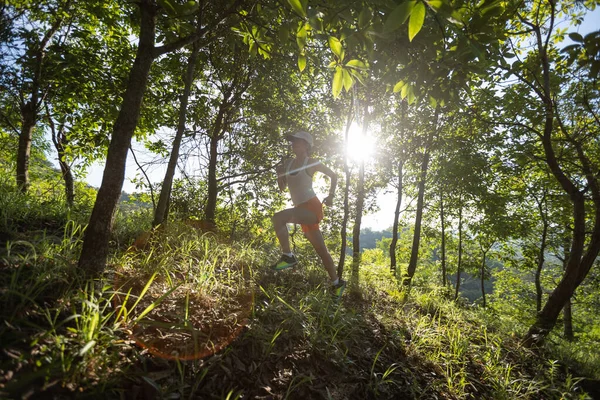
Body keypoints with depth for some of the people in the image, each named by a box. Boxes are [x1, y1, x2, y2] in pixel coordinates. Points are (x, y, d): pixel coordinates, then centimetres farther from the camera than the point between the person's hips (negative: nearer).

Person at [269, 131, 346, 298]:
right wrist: (279, 174, 1)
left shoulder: (312, 163, -2)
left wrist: (331, 196, 3)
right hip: (302, 209, 7)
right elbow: (282, 187, 19)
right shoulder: (288, 163, 14)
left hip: (312, 207, -7)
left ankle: (288, 256, -15)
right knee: (321, 249, 12)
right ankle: (337, 282, 25)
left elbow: (334, 175, 9)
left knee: (278, 217, -27)